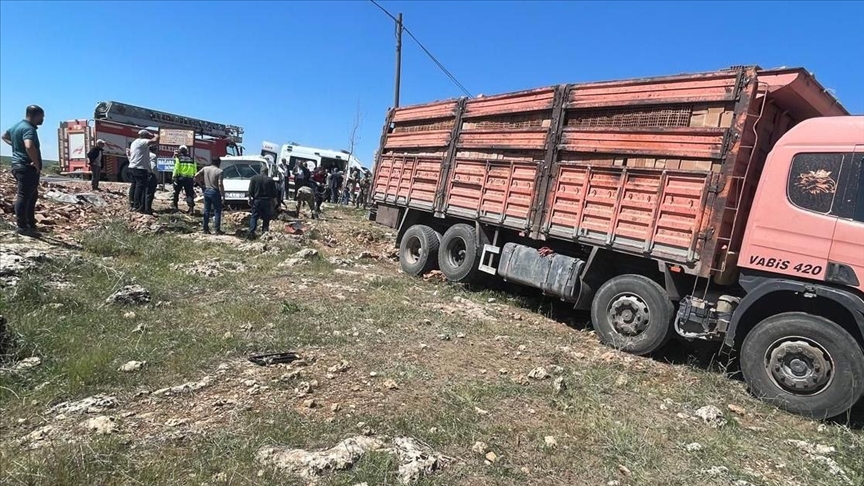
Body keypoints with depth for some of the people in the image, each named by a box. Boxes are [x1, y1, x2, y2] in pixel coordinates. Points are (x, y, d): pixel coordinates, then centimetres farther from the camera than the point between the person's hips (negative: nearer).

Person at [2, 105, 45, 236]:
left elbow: (4, 136, 35)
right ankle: (23, 227, -3)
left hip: (18, 165, 10)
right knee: (24, 196, -7)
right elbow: (29, 147, -35)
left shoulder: (16, 126, 15)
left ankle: (31, 223, 24)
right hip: (27, 167, -10)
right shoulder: (29, 129, -18)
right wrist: (37, 165, -24)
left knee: (32, 195, 18)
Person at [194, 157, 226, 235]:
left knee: (206, 211, 11)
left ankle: (206, 229, 13)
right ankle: (217, 230, 1)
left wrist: (200, 184, 16)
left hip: (207, 191, 5)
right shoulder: (219, 171, -11)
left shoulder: (205, 168, 4)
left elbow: (196, 176, 3)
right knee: (217, 211, 2)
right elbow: (220, 184, -16)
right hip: (215, 192, -5)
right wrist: (223, 195, -10)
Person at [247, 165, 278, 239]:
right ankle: (264, 231, 9)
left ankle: (251, 232, -6)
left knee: (254, 217, 4)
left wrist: (250, 199, 9)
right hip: (267, 201, -1)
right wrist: (274, 202, 11)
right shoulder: (270, 180, 0)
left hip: (257, 200, 1)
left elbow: (250, 191, 0)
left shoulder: (254, 179, 1)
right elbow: (274, 193, 2)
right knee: (266, 218, 8)